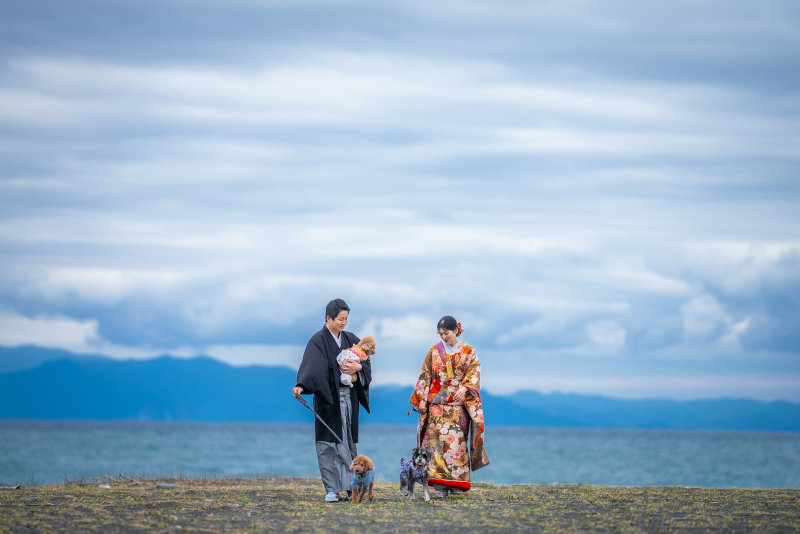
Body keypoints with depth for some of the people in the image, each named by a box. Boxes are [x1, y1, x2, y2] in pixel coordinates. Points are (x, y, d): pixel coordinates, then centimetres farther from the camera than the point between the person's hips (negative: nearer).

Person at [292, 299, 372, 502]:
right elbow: (311, 365, -21)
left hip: (349, 398, 5)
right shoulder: (318, 341, -6)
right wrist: (301, 386, -38)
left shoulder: (351, 339, 12)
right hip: (328, 399, -5)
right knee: (329, 443, -6)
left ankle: (348, 486, 13)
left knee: (349, 442, 6)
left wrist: (358, 367, -12)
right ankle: (332, 490, -4)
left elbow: (366, 361, 10)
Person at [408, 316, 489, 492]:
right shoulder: (434, 352, 11)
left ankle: (456, 482, -7)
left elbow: (474, 374, -2)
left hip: (458, 404, -1)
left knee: (457, 439, -8)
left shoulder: (468, 352, 7)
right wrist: (420, 400, 5)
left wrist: (464, 388, -20)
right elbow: (424, 377, 11)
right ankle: (439, 480, -13)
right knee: (438, 438, -10)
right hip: (437, 403, 1)